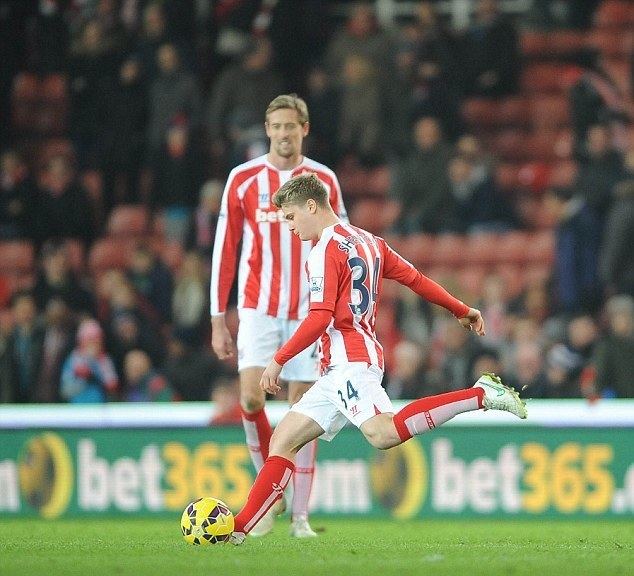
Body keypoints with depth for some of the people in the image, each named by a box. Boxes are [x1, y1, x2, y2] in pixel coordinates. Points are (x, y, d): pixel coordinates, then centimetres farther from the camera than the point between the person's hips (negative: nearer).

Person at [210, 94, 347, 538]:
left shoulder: (324, 181, 5)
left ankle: (300, 515, 5)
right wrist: (218, 320, 1)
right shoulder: (244, 179, 3)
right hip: (258, 308, -1)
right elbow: (225, 249, 5)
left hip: (309, 310, 1)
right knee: (251, 397, -17)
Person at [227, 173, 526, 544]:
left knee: (383, 433, -31)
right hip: (339, 373, 11)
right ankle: (238, 528, 3)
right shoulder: (368, 242, 19)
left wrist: (279, 360, -10)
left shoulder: (326, 250, -8)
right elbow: (415, 279, 24)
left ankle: (481, 395, -26)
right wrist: (462, 310, 34)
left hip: (348, 360, -11)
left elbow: (320, 318, -16)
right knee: (282, 441, 8)